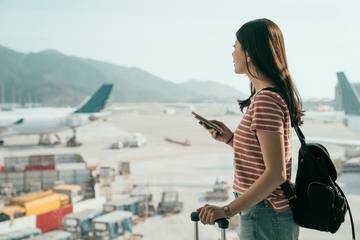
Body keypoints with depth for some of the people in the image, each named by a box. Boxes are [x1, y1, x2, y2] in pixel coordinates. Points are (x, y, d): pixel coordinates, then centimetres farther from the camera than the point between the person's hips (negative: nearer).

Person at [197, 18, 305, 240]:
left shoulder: (266, 101, -20)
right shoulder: (275, 95, 11)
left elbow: (275, 173, -25)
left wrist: (228, 210, -28)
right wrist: (230, 138, 5)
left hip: (264, 219, -10)